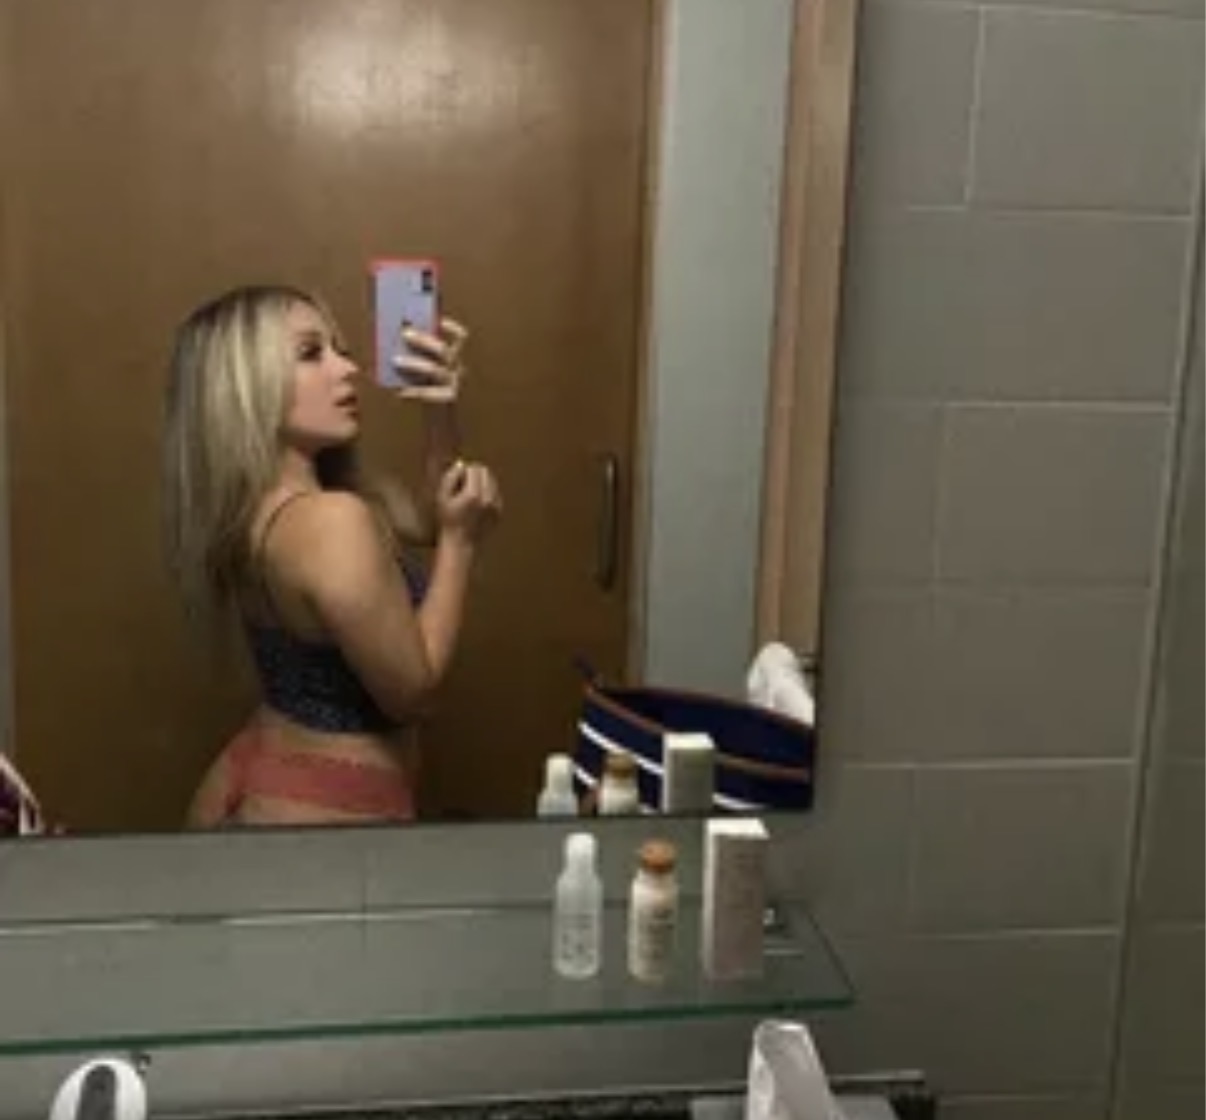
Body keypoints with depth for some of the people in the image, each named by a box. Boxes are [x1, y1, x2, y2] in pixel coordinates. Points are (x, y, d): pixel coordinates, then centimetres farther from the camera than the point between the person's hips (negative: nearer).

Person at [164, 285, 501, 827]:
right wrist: (460, 540, -13)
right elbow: (410, 691, -19)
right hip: (319, 816, -8)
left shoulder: (271, 499, 1)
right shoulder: (332, 522, -27)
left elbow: (426, 519, 14)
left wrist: (441, 416, -2)